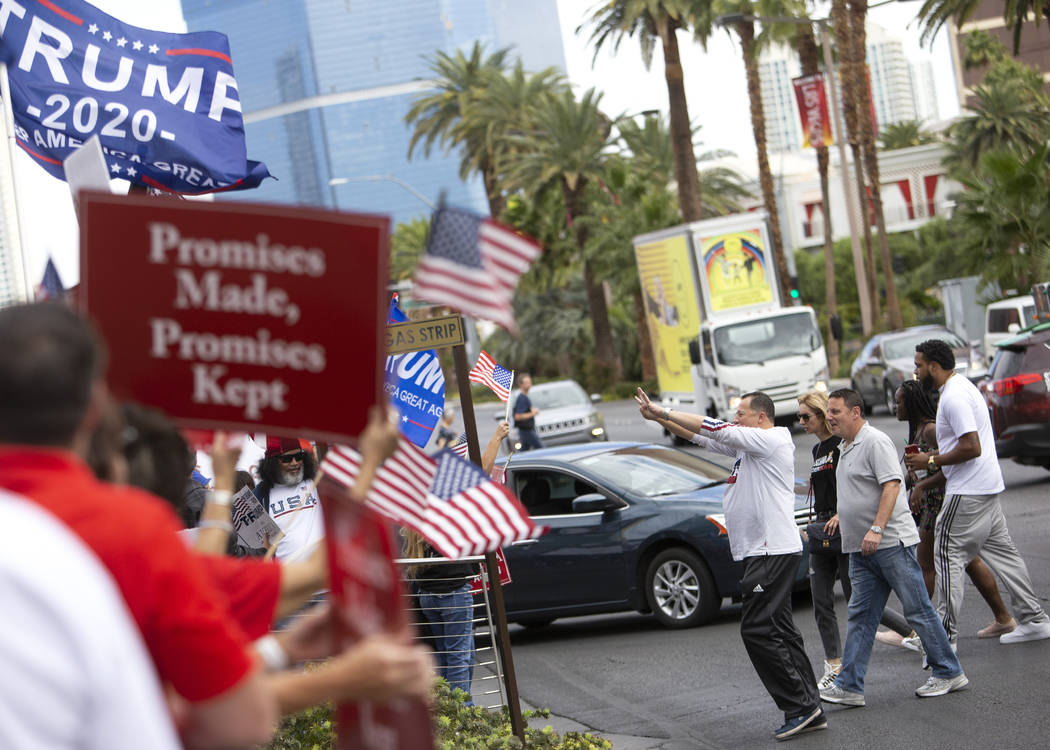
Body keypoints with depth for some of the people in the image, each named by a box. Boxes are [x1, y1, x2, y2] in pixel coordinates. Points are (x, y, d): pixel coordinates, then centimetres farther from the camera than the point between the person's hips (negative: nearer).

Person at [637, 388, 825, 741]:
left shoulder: (772, 440, -10)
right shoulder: (746, 444, 18)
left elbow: (714, 429, -14)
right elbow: (701, 436, 20)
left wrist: (664, 412, -8)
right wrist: (659, 417, 10)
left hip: (774, 550, -10)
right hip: (764, 551, 10)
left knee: (756, 629, -11)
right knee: (780, 630, 9)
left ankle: (799, 706, -8)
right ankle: (809, 710, 11)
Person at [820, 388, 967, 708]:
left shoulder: (875, 441, -12)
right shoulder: (847, 448, 17)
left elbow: (892, 485, -22)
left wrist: (876, 529, -28)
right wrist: (841, 518, 22)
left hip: (890, 542, -9)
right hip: (861, 549, 9)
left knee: (918, 610, -2)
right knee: (860, 616, 4)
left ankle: (949, 673, 8)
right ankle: (849, 686, 2)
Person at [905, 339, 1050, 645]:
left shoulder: (954, 397, -18)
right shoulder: (961, 387, 16)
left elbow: (971, 447, -24)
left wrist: (931, 462, -15)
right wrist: (929, 455, 15)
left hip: (969, 492, -11)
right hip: (986, 485, 11)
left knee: (947, 554, -8)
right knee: (1000, 551, 14)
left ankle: (946, 634, -8)